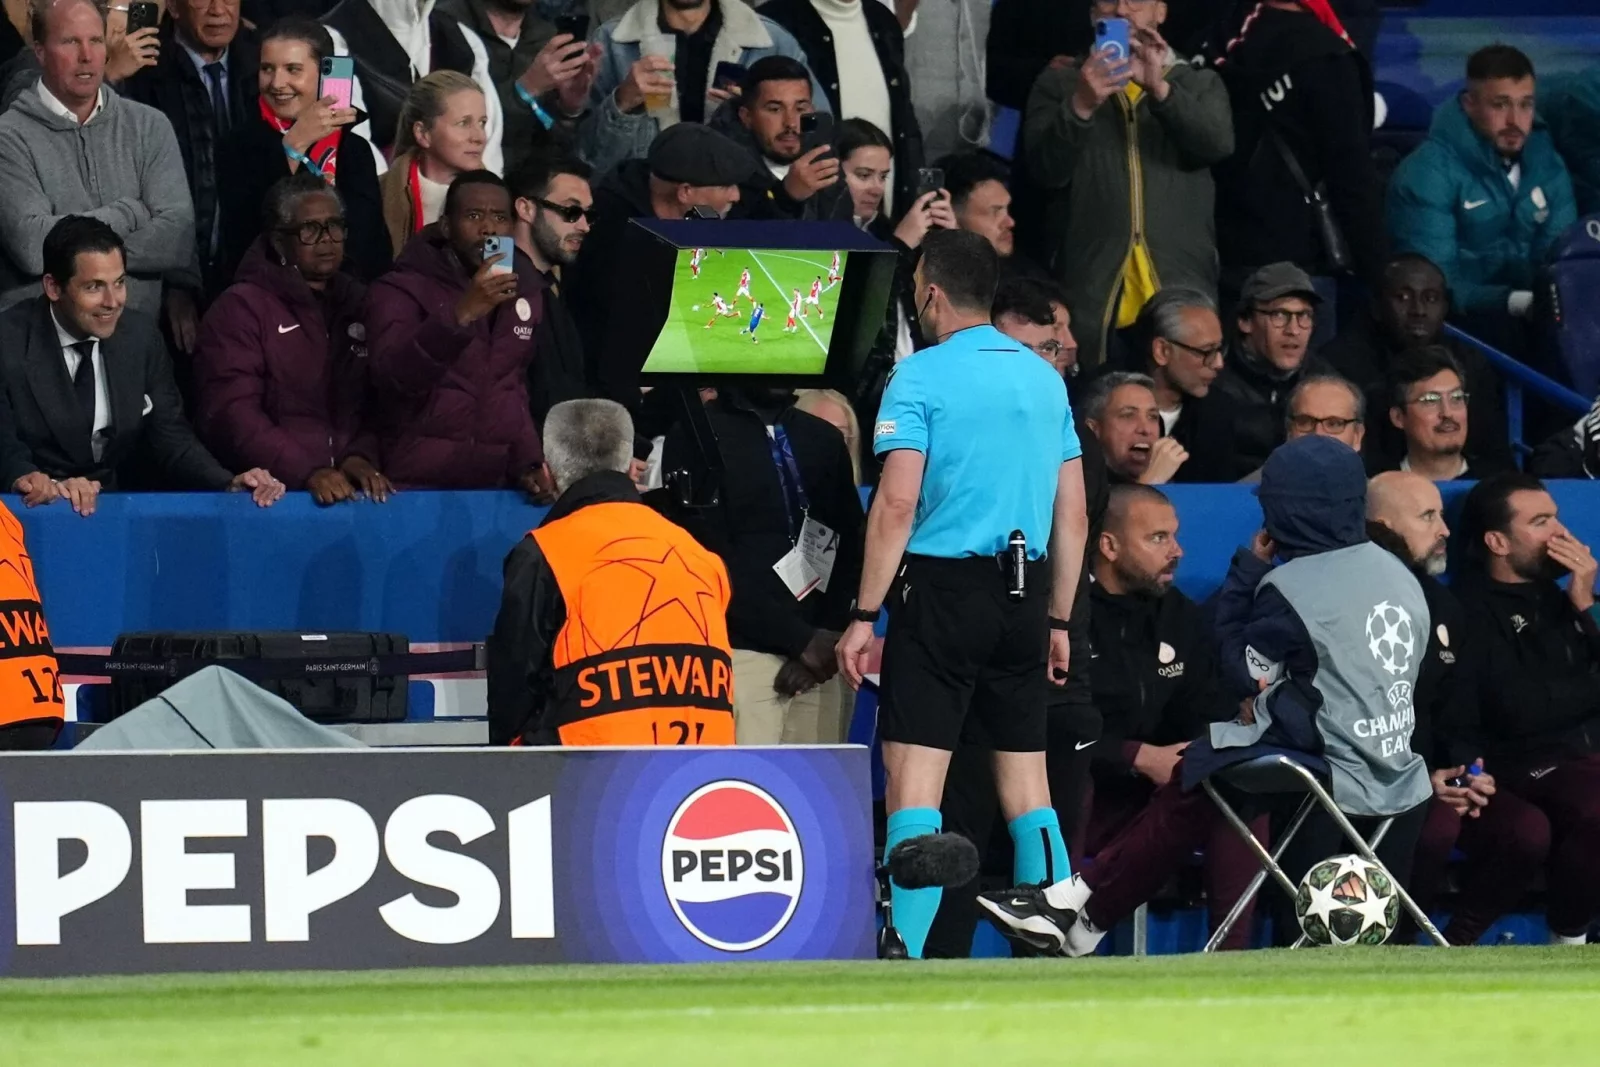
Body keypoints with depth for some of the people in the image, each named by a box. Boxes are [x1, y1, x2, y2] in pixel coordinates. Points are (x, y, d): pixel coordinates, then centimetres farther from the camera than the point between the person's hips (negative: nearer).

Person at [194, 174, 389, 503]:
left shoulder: (360, 306, 21)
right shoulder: (240, 309, 5)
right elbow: (231, 412, -7)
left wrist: (362, 456, -6)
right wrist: (307, 472, -17)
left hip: (355, 486, 4)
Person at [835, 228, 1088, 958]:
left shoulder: (921, 377, -5)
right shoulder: (1044, 377, 12)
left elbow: (897, 503, -12)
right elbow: (1073, 514, 13)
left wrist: (864, 615, -9)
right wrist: (1057, 621, 19)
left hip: (942, 588, -6)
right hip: (1024, 596, 6)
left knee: (914, 781, -8)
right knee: (1027, 784, 11)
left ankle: (906, 959, -17)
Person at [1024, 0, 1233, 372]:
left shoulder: (1198, 83, 15)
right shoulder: (1059, 84, 12)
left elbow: (1218, 142, -6)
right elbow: (1046, 170, -2)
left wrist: (1159, 88, -20)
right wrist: (1081, 106, -20)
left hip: (1181, 290, 0)